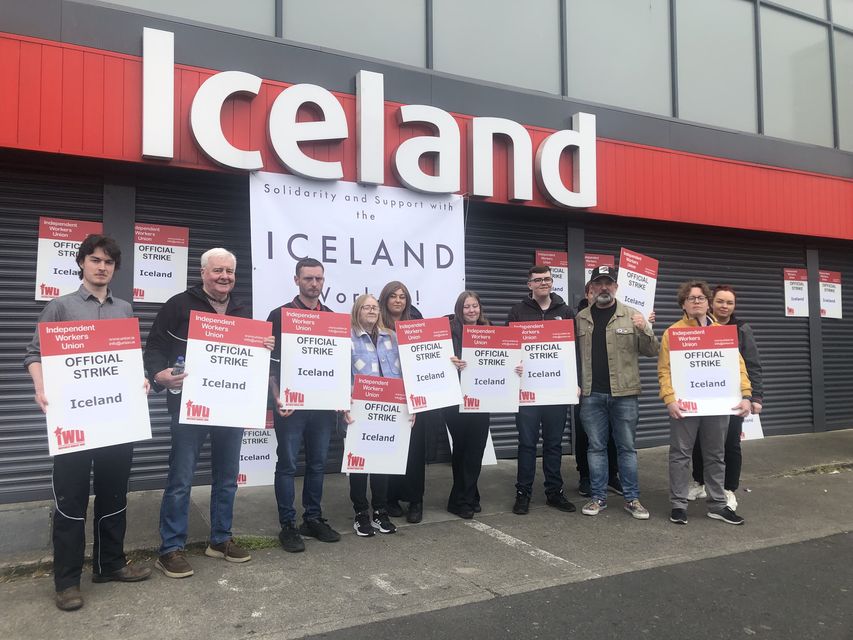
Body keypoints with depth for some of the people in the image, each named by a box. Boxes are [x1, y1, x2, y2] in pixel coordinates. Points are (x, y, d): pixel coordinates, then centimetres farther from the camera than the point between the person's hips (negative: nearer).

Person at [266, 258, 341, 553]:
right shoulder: (279, 315, -2)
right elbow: (269, 361, -5)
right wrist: (277, 398, -15)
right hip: (291, 403, -4)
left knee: (317, 463, 12)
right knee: (288, 464, 3)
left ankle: (313, 519, 24)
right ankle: (288, 525, 13)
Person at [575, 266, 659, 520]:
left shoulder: (632, 315, 2)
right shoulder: (581, 318, 8)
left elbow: (652, 351, 1)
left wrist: (644, 330, -17)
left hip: (624, 393, -1)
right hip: (591, 394, 2)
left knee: (627, 447, 7)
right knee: (596, 447, 9)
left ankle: (632, 499, 17)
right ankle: (598, 497, 19)